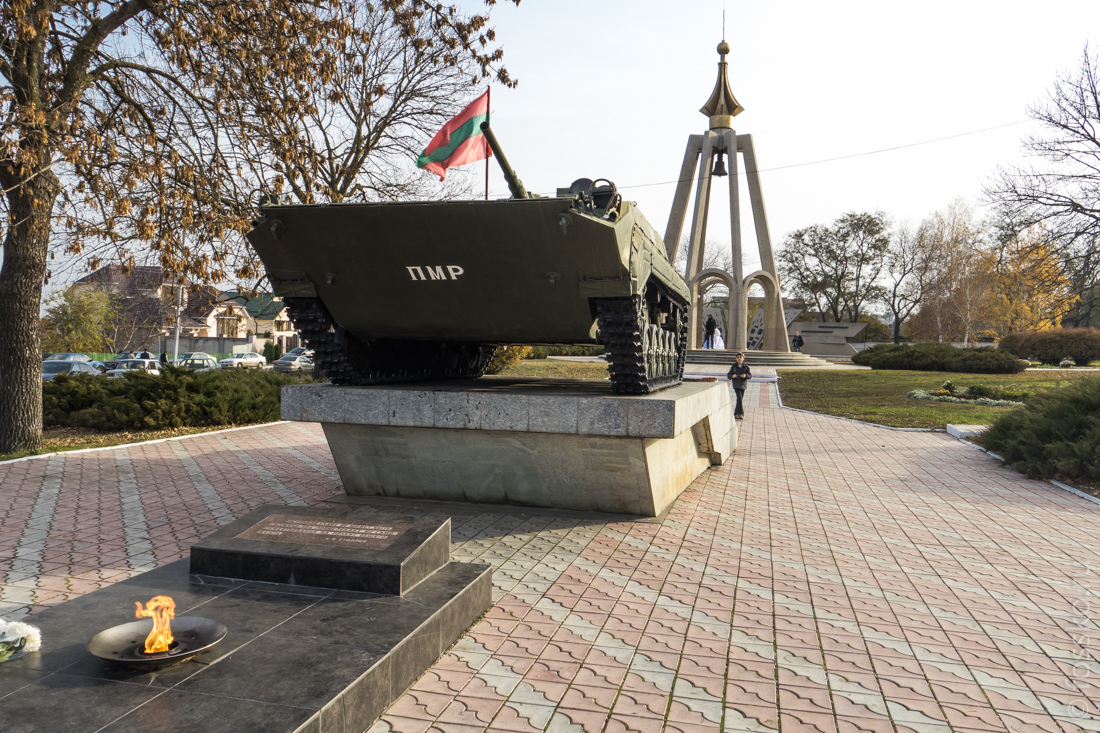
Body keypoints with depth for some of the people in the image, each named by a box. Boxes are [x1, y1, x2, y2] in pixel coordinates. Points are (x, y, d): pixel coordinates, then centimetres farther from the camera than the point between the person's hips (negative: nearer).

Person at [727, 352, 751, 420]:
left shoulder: (746, 367, 4)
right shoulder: (733, 367, 3)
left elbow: (750, 375, 3)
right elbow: (728, 375, 4)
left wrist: (746, 375, -18)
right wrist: (732, 376, -17)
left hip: (743, 385, 2)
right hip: (736, 385, -2)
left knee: (740, 399, 7)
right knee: (739, 398, -16)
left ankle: (736, 413, 19)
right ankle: (740, 413, -14)